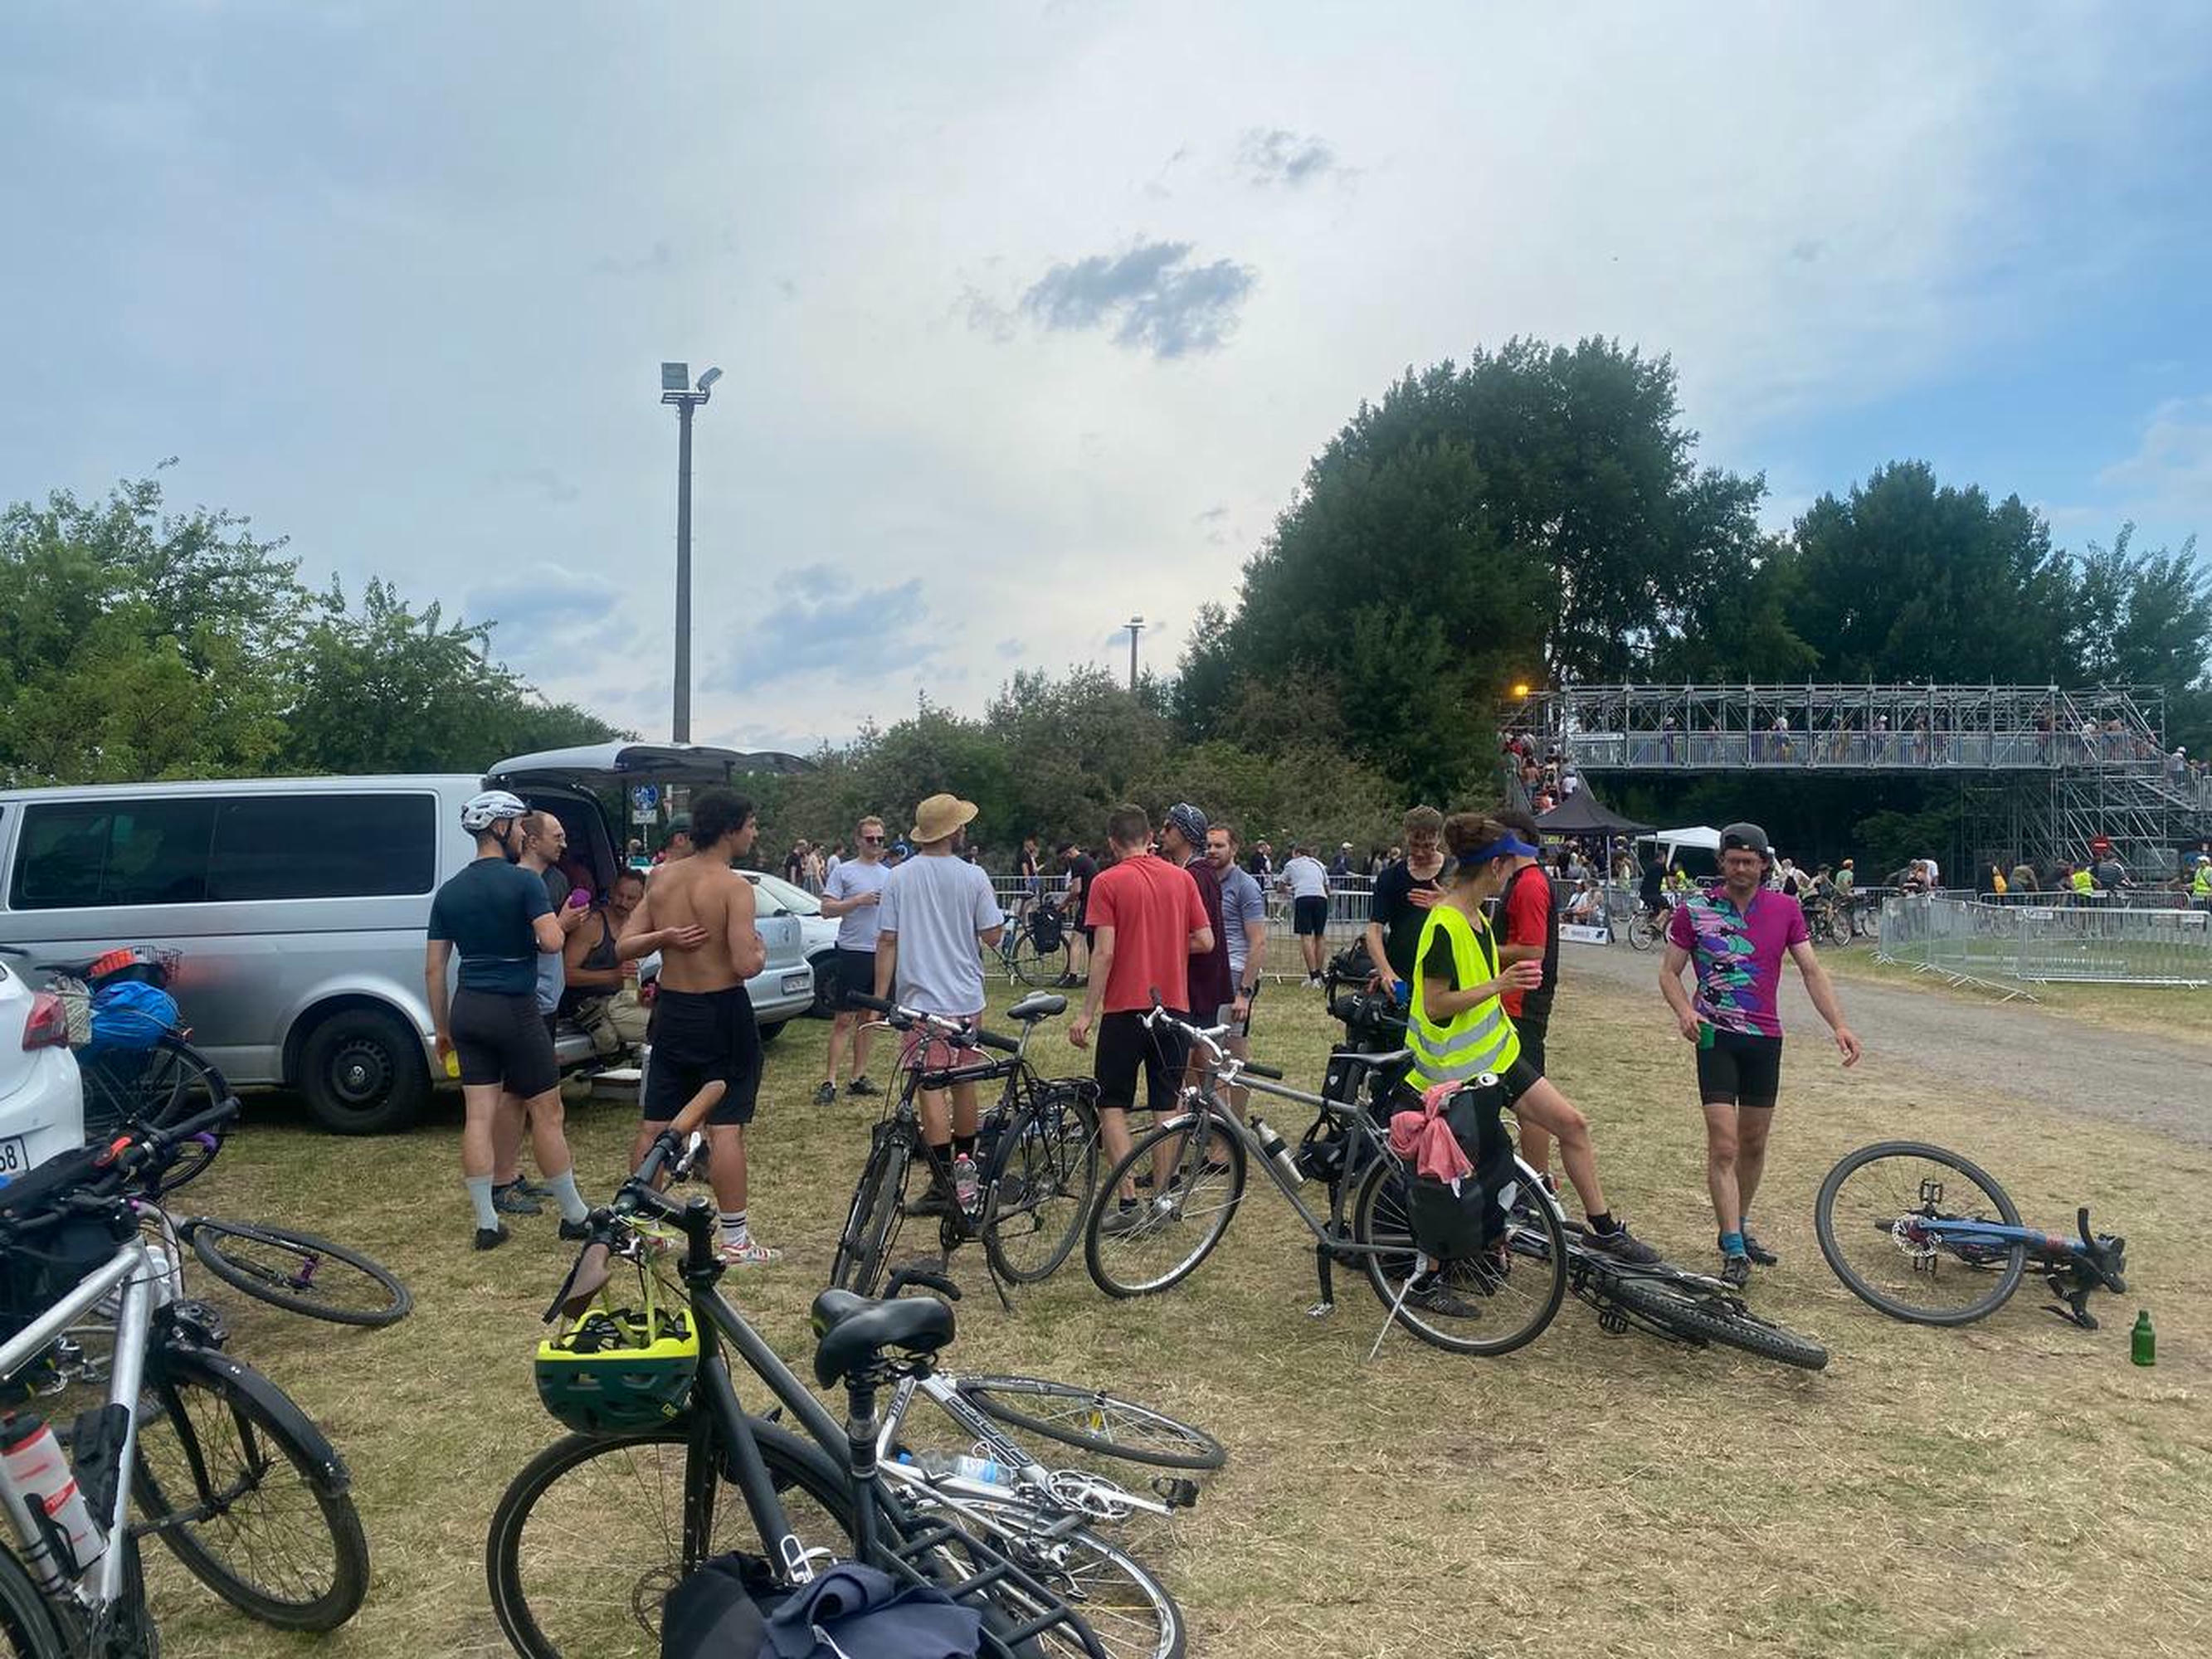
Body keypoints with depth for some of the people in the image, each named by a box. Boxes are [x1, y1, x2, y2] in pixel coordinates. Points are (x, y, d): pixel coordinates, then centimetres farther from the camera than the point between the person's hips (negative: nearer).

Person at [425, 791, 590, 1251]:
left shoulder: (449, 891, 8)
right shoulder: (523, 881, -10)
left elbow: (434, 968, 9)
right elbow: (551, 941, -22)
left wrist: (442, 1029, 16)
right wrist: (529, 941, 3)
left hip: (468, 1010, 6)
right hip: (515, 1009, -6)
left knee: (478, 1115, 7)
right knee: (546, 1112, 3)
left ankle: (486, 1224, 11)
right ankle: (574, 1216, 12)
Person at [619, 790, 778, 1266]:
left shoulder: (660, 878, 1)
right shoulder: (733, 886, -17)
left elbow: (625, 945, 1)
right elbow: (745, 965, -22)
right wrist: (760, 951, -3)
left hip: (671, 1011, 6)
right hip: (722, 1012, -6)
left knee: (654, 1125, 14)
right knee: (725, 1128, 0)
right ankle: (736, 1242, 7)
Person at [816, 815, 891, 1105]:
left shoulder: (889, 875, 15)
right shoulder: (844, 871, -1)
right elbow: (827, 909, -8)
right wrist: (859, 900, -17)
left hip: (880, 953, 5)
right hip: (853, 952, -5)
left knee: (867, 1017, 10)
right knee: (844, 1019, -6)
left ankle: (859, 1077, 16)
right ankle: (830, 1081, -5)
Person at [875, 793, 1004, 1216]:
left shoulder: (898, 878, -3)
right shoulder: (973, 876, -4)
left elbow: (887, 941, -3)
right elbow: (993, 936, -1)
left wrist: (880, 998, 2)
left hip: (920, 999, -1)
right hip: (966, 998, 2)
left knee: (931, 1090, -1)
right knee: (964, 1084, 16)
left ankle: (944, 1186, 0)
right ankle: (965, 1167, 31)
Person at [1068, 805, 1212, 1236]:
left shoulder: (1107, 882, -8)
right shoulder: (1182, 877, 5)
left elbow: (1104, 952, -13)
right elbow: (1205, 941, 3)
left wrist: (1087, 1012, -8)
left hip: (1125, 1007, -4)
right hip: (1173, 1006, 4)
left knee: (1113, 1104, 5)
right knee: (1167, 1106, 11)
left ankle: (1128, 1202, -3)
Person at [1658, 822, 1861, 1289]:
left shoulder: (1785, 911, 2)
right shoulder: (1695, 911, -5)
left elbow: (1811, 970, -2)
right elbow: (1669, 971, -2)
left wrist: (1839, 1024, -15)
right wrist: (1684, 1012, -21)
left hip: (1765, 1038, 3)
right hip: (1716, 1036, -3)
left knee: (1754, 1143, 14)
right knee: (1724, 1145, -10)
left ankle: (1740, 1227, 31)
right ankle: (1734, 1251, -6)